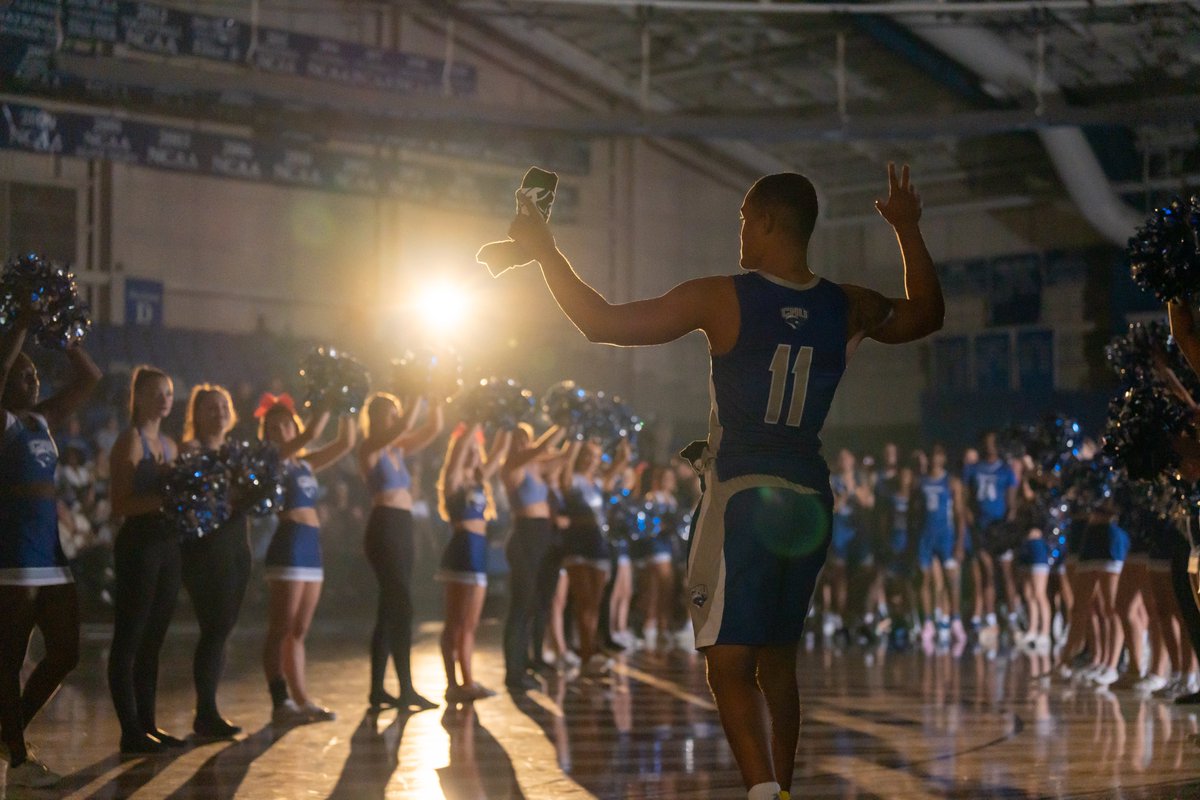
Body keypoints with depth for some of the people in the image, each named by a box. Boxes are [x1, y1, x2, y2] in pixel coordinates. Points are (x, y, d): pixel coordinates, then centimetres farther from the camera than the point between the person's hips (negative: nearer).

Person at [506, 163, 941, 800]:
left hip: (743, 495, -5)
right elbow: (927, 314, 25)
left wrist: (544, 252, 3)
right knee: (777, 660, 17)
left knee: (730, 664, -6)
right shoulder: (848, 308, 4)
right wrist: (909, 231, 35)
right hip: (809, 501, 5)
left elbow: (601, 323, -8)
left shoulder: (721, 298, -10)